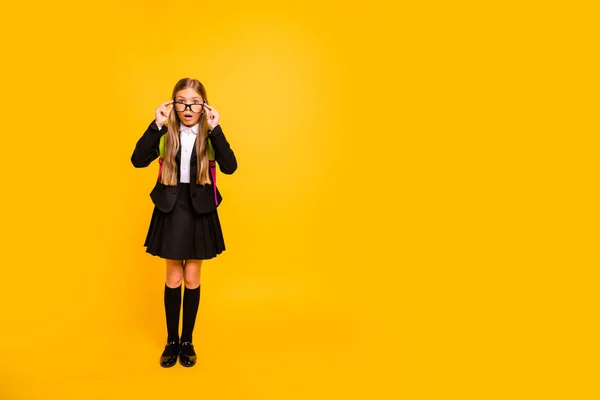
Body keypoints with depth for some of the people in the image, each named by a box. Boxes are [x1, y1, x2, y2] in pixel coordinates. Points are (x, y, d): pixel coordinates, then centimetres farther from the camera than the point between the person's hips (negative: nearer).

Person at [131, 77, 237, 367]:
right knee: (173, 278, 9)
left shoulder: (210, 135, -4)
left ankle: (187, 341, 24)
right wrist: (156, 125, -20)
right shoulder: (165, 134, -2)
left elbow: (230, 167, -20)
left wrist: (215, 129, -23)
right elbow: (138, 161, -16)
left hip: (199, 210, 0)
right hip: (170, 209, 0)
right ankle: (172, 341, 25)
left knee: (192, 278, 9)